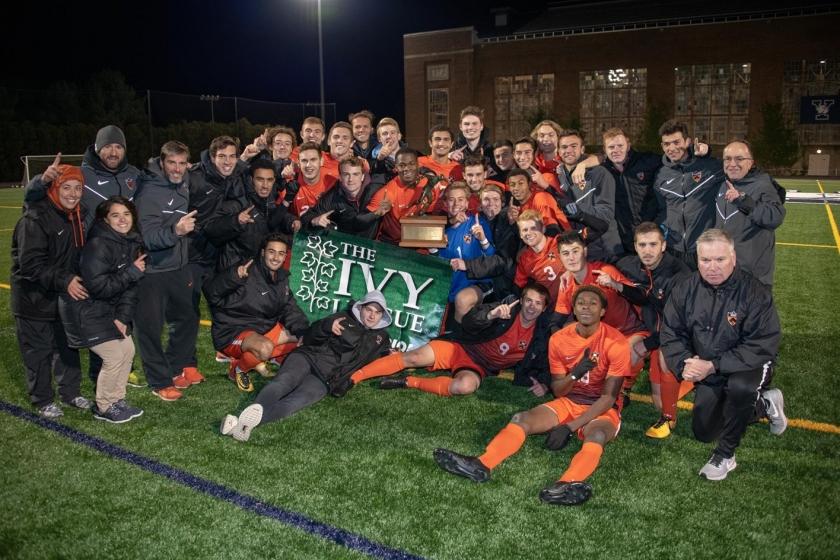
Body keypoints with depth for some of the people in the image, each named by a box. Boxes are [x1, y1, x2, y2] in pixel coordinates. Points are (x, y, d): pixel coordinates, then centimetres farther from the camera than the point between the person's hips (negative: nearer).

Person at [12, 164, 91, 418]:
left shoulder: (77, 216, 3)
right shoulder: (35, 219, -22)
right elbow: (30, 264, -27)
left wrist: (75, 281, 8)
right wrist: (63, 281, -34)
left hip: (67, 297, 7)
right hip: (35, 300, -7)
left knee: (68, 347, 17)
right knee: (39, 352, 6)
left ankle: (71, 392, 33)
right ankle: (43, 401, 21)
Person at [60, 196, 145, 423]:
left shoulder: (134, 243, 0)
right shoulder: (98, 245, -24)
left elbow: (131, 284, 0)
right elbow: (97, 287, -28)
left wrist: (123, 316, -9)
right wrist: (131, 272, -25)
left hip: (109, 308, 8)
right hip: (86, 310, -8)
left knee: (128, 349, 8)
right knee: (114, 356, -8)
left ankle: (117, 400, 25)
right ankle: (104, 408, 12)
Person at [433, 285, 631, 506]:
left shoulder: (616, 342, -15)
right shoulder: (559, 339, -3)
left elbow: (609, 397, -16)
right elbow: (558, 390, 0)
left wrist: (570, 427, -23)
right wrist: (574, 375, -24)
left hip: (602, 409, -4)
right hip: (569, 402, 4)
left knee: (596, 435, -38)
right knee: (522, 419, -19)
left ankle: (568, 484, -65)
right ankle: (481, 465, -41)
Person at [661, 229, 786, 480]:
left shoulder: (755, 292, -23)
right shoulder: (684, 290, -10)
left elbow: (763, 345, -27)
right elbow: (670, 333, -5)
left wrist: (713, 366, -32)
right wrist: (684, 364, -23)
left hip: (749, 365, -5)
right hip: (707, 374, 5)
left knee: (740, 386, -40)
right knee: (703, 432, 10)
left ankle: (725, 455, -16)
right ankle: (764, 405, 33)